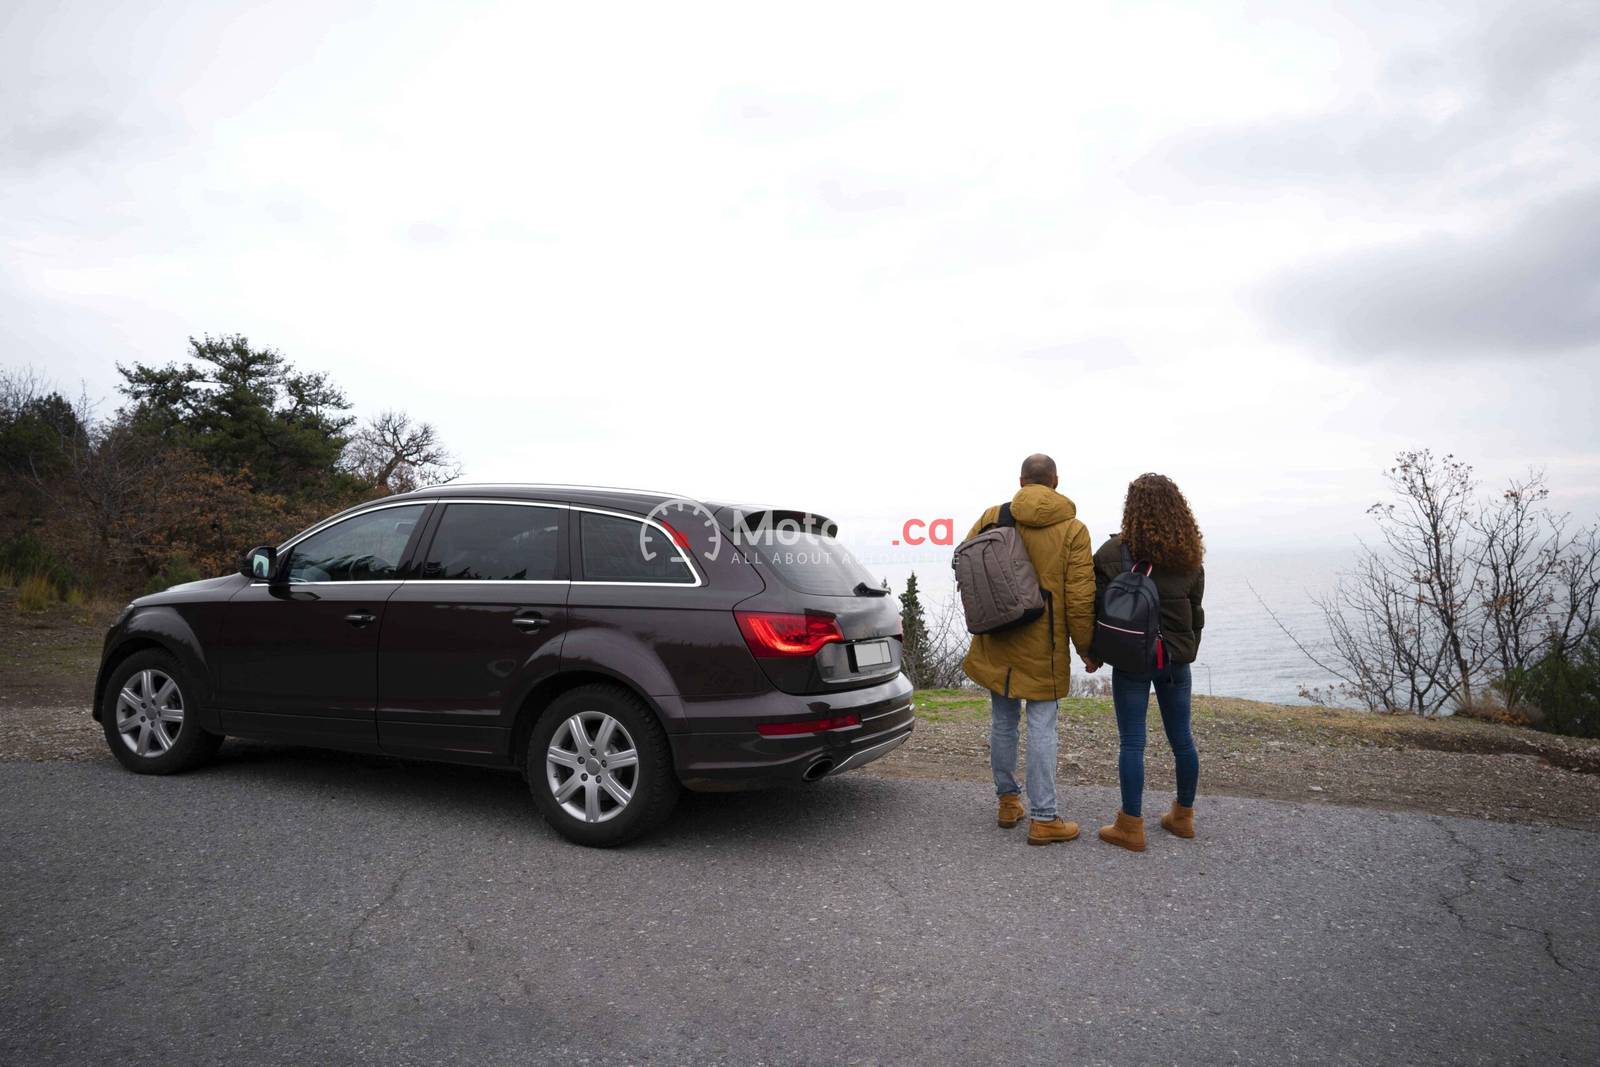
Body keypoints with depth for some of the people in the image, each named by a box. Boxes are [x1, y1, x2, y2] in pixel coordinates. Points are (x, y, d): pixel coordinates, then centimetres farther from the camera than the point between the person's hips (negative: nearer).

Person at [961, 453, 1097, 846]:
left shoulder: (992, 518, -1)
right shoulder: (1073, 530, -8)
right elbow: (1080, 599, -9)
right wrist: (1086, 648, 2)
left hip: (996, 641, 3)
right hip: (1043, 648, -3)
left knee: (1003, 721, 15)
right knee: (1042, 727, 3)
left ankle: (1008, 800, 28)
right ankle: (1043, 818, 8)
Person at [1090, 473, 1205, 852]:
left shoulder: (1115, 552, -10)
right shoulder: (1189, 557, 4)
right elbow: (1196, 612, 11)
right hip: (1176, 658, 5)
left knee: (1132, 742, 1)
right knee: (1182, 739, 15)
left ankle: (1131, 827, 6)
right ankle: (1183, 816, 30)